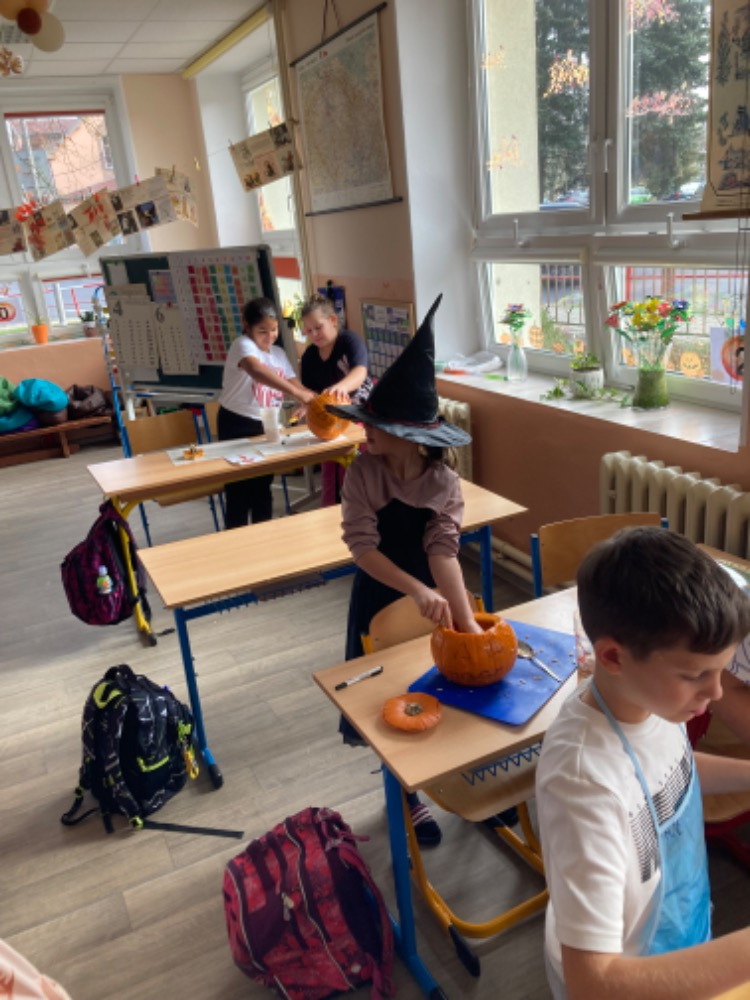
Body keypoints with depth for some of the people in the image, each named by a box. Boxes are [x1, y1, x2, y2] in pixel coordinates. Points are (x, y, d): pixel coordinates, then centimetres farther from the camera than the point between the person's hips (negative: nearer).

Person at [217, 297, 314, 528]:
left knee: (263, 487, 15)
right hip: (237, 424, -6)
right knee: (239, 489, -1)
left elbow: (296, 385, -2)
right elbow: (256, 369, -40)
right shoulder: (242, 345, -18)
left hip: (266, 425, 7)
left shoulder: (279, 353, 5)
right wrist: (295, 392, -49)